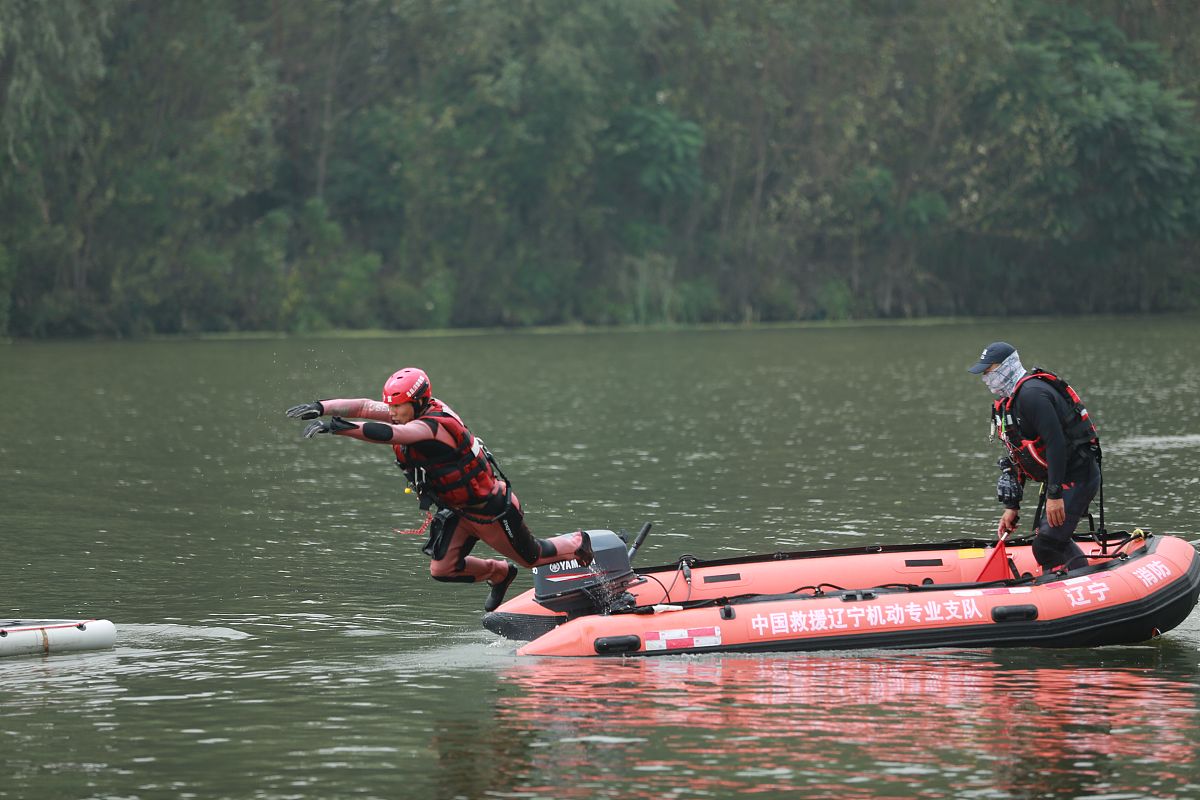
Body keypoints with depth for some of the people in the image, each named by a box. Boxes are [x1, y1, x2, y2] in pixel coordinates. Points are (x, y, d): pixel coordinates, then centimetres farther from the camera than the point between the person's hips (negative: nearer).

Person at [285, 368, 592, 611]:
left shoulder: (432, 426, -36)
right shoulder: (418, 411, -10)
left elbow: (385, 433, -50)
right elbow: (364, 407, -17)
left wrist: (335, 427, -53)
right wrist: (321, 407, -30)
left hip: (492, 510, -8)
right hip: (458, 510, 8)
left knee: (532, 556, 14)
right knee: (442, 570, 4)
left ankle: (582, 544, 42)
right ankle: (500, 574, 31)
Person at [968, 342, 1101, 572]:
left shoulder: (1031, 394, -18)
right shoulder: (1008, 402, 16)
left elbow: (1056, 443, -26)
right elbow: (1018, 458, 20)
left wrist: (1054, 495, -27)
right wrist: (1012, 507, 16)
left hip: (1077, 476, -11)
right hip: (1060, 479, 11)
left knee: (1046, 546, -16)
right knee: (1057, 542, 18)